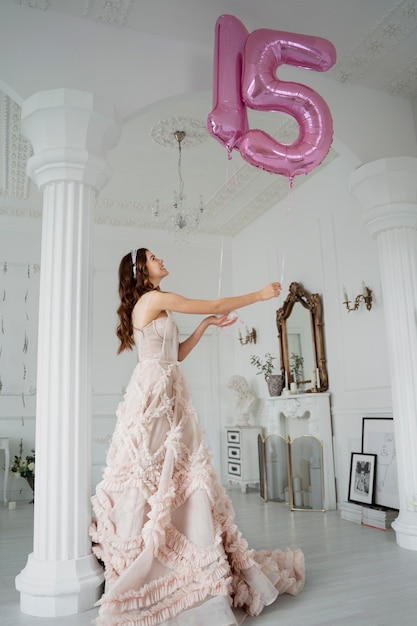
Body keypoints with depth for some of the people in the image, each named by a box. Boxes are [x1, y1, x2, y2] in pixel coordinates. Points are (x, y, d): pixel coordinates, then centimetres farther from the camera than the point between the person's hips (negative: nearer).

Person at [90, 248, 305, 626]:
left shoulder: (148, 307, 21)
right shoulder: (155, 299, -7)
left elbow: (177, 352, 22)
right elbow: (216, 305, -4)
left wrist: (206, 325, 19)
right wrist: (260, 294, 7)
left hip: (166, 397, 9)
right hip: (155, 394, -9)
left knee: (176, 477, 7)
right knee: (152, 476, -7)